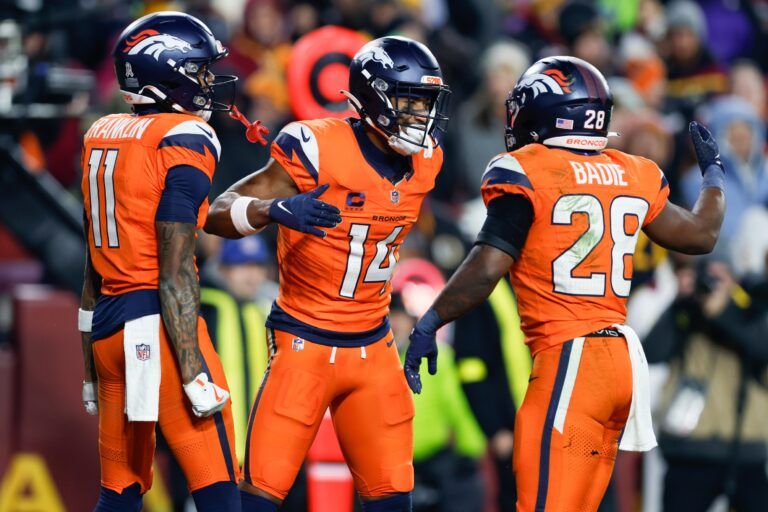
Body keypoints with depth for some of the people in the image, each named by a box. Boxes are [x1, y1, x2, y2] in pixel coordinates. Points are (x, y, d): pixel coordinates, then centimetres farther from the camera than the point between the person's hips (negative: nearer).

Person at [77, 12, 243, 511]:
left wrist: (91, 371, 21)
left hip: (106, 326, 8)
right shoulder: (186, 142, -10)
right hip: (157, 326, -8)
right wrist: (194, 374, -16)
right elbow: (174, 273, -16)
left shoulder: (101, 136, 12)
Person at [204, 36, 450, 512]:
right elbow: (218, 214, -19)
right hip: (305, 344, -6)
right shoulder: (318, 150, -17)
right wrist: (277, 209, -35)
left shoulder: (422, 161, 2)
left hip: (373, 349, 6)